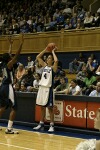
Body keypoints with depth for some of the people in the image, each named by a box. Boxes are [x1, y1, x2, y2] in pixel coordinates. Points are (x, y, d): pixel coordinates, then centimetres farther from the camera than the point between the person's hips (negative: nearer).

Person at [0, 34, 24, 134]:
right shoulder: (9, 64, -11)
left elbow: (8, 56, 28)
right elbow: (16, 55, -21)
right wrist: (21, 43, -22)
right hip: (8, 87, -9)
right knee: (13, 108, -7)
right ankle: (9, 129, -12)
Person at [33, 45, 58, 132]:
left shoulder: (53, 67, -5)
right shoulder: (45, 66, 13)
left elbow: (56, 61, -25)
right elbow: (38, 57, 13)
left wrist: (53, 52, -11)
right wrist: (46, 50, 6)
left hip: (48, 89, -7)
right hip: (42, 87, 7)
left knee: (50, 107, -4)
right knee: (42, 107, 12)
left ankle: (52, 126, 0)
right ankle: (41, 124, 19)